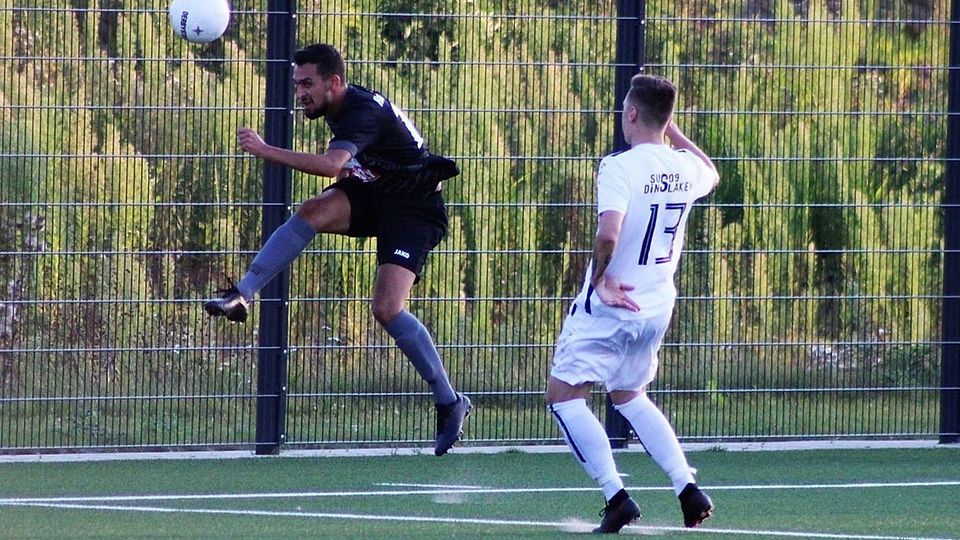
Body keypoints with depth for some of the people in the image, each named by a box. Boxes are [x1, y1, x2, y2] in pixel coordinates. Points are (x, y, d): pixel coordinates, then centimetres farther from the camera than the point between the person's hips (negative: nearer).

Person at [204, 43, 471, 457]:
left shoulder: (364, 112, -27)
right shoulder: (338, 108, 3)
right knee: (313, 211, -21)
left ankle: (449, 402, -4)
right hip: (371, 193, 8)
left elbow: (332, 164, -46)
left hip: (413, 208, -8)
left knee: (387, 309, -19)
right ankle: (241, 295, -26)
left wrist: (266, 151, -49)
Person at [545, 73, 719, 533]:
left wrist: (600, 279, -17)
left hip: (609, 306, -7)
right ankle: (688, 490, 14)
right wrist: (673, 131, 31)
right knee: (628, 395, 25)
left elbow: (608, 234, -33)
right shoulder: (685, 167, 2)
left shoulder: (620, 167, -19)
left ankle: (617, 497, -9)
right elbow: (712, 175, 29)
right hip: (658, 307, 7)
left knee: (564, 394, 2)